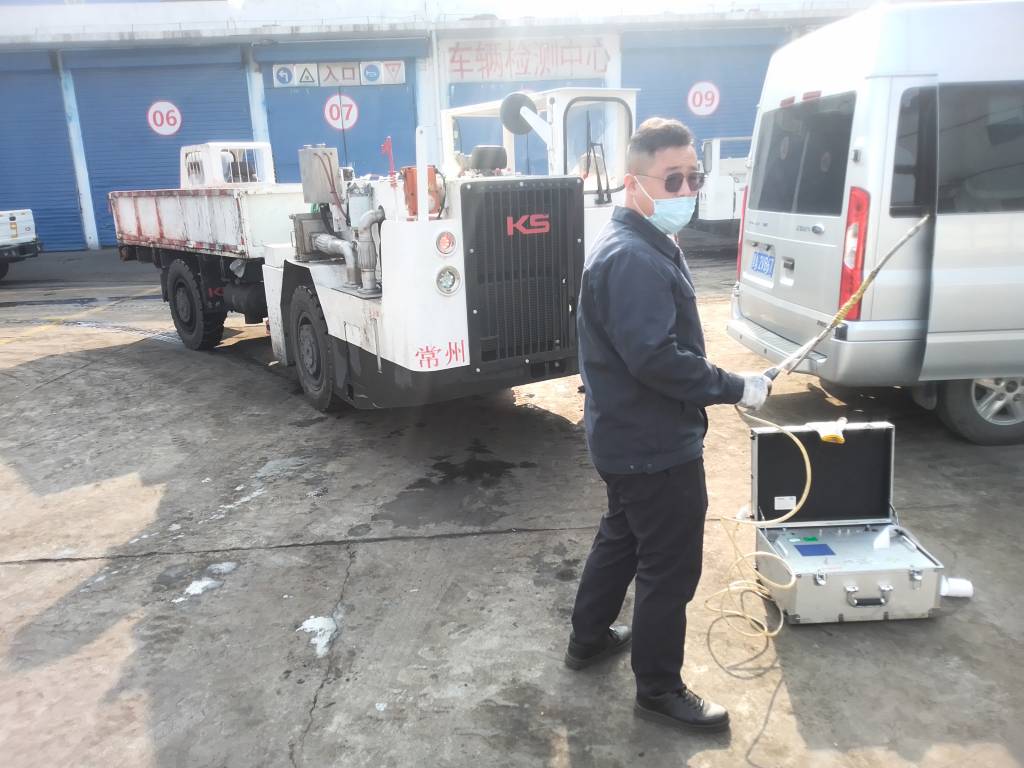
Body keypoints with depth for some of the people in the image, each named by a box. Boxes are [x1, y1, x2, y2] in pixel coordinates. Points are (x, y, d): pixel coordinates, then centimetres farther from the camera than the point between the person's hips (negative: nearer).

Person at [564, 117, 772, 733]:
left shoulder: (647, 245, 11)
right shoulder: (633, 259, -24)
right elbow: (657, 359, -30)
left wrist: (722, 384, 13)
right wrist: (736, 388, -21)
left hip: (632, 438, 11)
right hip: (655, 447, -11)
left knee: (622, 538, 25)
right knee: (670, 568, 4)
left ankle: (589, 639, 43)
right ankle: (659, 689, 23)